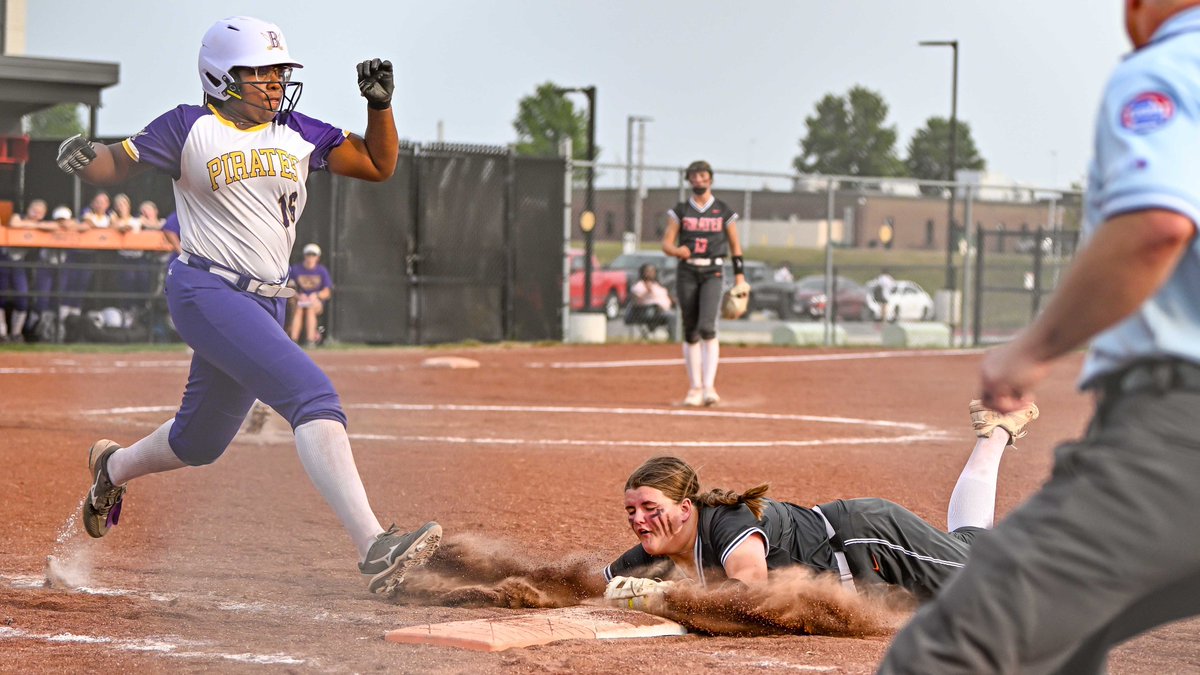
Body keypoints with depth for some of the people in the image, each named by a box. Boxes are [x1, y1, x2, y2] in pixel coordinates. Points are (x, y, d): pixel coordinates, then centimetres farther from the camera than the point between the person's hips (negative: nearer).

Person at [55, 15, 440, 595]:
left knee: (200, 442, 19)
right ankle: (373, 547, -35)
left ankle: (113, 467, 53)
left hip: (264, 303, 7)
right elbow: (117, 164, -1)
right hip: (206, 291, -7)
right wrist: (82, 158, -23)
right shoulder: (190, 129, -4)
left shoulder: (298, 134, 9)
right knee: (311, 391, -26)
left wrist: (380, 104, -5)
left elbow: (379, 165, 11)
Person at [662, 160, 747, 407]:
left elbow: (735, 245, 11)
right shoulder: (680, 211, 7)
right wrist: (677, 251, -20)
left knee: (707, 327, -19)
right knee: (690, 332, 3)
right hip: (687, 273, 2)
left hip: (713, 273, -2)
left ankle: (709, 387, -20)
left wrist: (740, 275, 5)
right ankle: (694, 388, 10)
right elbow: (666, 243, 2)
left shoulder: (724, 211, 6)